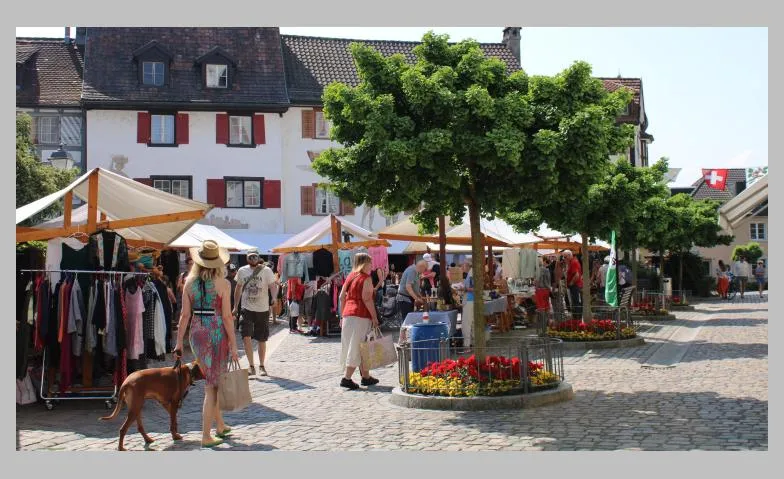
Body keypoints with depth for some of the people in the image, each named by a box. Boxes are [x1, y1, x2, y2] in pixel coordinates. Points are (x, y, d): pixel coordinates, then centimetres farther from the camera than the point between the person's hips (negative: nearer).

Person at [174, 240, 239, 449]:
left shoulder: (189, 282, 0)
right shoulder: (222, 283, -10)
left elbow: (185, 315, 1)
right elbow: (227, 317, -11)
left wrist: (179, 342, 7)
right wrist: (233, 345, -5)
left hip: (197, 332, 4)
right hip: (218, 333, -4)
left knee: (212, 381, 21)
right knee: (212, 385, 3)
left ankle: (220, 425, 32)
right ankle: (206, 436, 3)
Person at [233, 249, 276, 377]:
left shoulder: (266, 271, -5)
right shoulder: (242, 271, 4)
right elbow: (238, 288, 16)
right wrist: (235, 307, 16)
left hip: (262, 310, -1)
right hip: (246, 309, 1)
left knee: (261, 340, 8)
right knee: (246, 337, -14)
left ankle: (261, 366, 24)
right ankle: (251, 366, -5)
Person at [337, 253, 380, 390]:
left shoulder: (350, 277, 15)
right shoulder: (366, 278, -7)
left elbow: (342, 297, 13)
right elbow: (367, 299, -16)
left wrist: (343, 315, 17)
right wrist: (374, 317, -13)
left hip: (348, 314, 8)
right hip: (361, 315, -8)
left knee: (361, 348, 15)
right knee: (357, 347, -4)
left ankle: (366, 377, 23)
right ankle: (347, 378, -9)